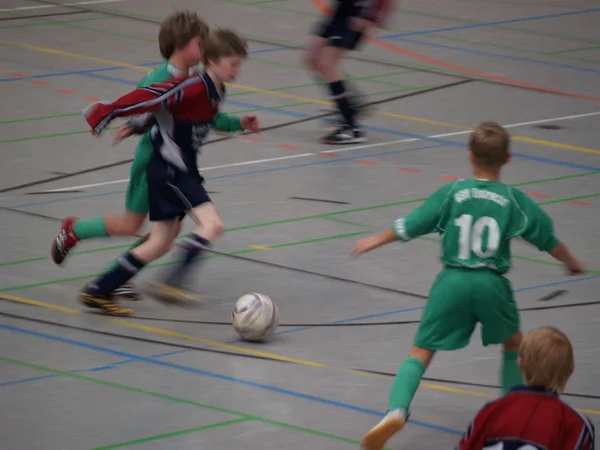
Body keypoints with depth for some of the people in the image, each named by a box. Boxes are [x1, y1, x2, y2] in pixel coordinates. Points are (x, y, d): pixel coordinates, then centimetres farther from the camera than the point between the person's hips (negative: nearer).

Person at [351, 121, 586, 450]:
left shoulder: (451, 193, 0)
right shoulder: (513, 200, 1)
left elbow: (408, 227, 5)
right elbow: (547, 239, 10)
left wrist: (375, 241, 22)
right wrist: (571, 263, 30)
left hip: (452, 281, 0)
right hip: (492, 284, 0)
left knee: (421, 352, 2)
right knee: (513, 344, 27)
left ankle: (397, 410, -20)